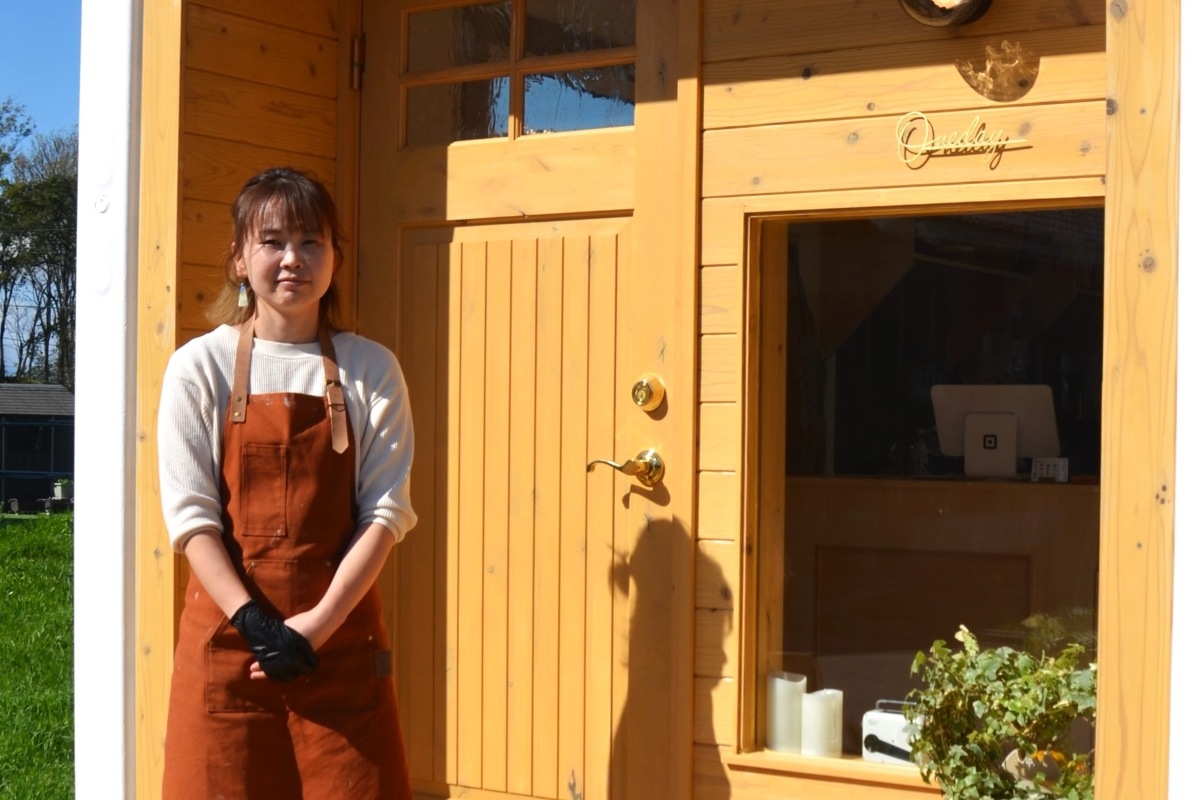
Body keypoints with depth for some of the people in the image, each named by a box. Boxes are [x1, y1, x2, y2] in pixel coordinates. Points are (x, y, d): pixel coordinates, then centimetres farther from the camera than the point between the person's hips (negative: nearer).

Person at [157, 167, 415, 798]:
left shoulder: (371, 370, 3)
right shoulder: (200, 366, 0)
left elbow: (384, 512, -2)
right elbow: (191, 514, -4)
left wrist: (319, 623, -13)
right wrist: (255, 622, -14)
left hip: (341, 635, 1)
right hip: (228, 630, 0)